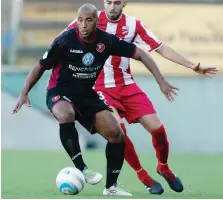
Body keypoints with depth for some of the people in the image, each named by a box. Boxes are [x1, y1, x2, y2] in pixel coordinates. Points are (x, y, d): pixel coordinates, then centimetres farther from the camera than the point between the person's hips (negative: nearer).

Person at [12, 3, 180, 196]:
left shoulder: (106, 41, -11)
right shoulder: (65, 41, -19)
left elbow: (140, 54, -3)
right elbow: (40, 66, -6)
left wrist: (161, 81, -9)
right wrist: (24, 93, -12)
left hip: (87, 94, 4)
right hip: (60, 92, -4)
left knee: (116, 135, -6)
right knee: (66, 115, -40)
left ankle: (111, 187, 10)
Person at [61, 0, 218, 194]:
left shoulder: (133, 24, -3)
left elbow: (161, 48, -1)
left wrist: (192, 66, -5)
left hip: (127, 86, 2)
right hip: (101, 88, -2)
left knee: (157, 128, -8)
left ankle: (164, 167, 21)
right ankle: (143, 176, 0)